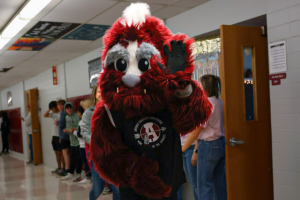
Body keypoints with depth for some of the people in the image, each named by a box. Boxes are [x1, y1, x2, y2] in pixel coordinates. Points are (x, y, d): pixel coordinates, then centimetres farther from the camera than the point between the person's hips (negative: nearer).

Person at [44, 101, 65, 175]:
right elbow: (45, 115, 19)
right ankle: (59, 168, 19)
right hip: (54, 135, 8)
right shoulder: (53, 113, 10)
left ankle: (63, 168, 3)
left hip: (59, 136, -8)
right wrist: (49, 109, 4)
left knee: (61, 152, -3)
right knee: (57, 152, 12)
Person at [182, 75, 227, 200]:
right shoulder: (220, 102, 9)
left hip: (208, 145, -8)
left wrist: (182, 149, -8)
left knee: (204, 184, 0)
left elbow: (196, 132, -15)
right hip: (221, 143, 8)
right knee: (219, 181, 14)